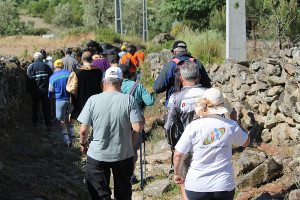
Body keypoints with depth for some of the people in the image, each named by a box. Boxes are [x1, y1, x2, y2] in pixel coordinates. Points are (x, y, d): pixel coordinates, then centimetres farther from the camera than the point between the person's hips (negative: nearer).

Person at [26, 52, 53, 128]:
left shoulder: (31, 66, -3)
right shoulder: (46, 66, 0)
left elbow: (28, 79, -5)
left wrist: (28, 90, 2)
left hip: (35, 91, 0)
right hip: (45, 90, 0)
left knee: (35, 106, 17)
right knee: (46, 107, 1)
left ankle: (34, 121, 26)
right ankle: (48, 124, -5)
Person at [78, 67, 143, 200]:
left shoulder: (93, 100, -11)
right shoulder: (129, 100, -11)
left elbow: (84, 130, -10)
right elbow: (138, 128, -15)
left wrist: (83, 144, 9)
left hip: (97, 155, -1)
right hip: (123, 155, 1)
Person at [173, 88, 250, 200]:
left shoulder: (193, 127, -11)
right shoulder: (231, 126, -4)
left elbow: (178, 155, -8)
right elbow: (246, 142, 17)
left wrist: (178, 174, 10)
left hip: (197, 186, -1)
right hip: (224, 186, 2)